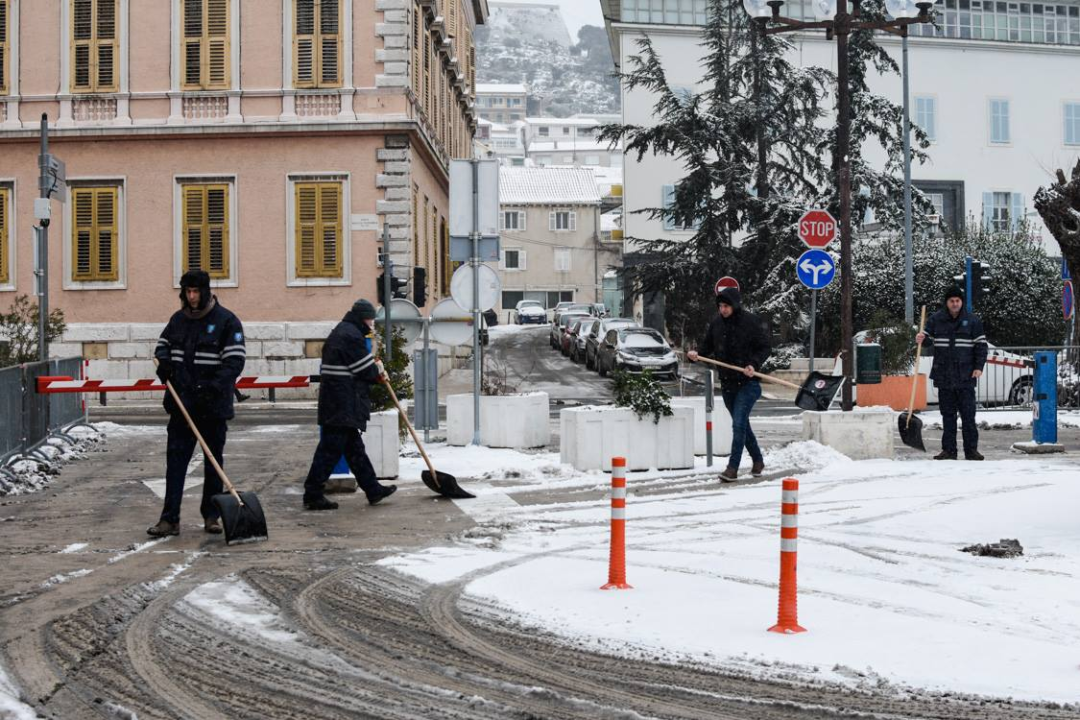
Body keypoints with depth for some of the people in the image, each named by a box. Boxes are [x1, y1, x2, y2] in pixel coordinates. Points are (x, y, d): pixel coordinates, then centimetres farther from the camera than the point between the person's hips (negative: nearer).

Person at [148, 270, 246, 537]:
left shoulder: (226, 321, -7)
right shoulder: (178, 319, 10)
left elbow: (235, 360, -13)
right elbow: (163, 345, 25)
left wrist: (214, 387, -25)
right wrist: (163, 362, 1)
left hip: (214, 406, -4)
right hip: (182, 404, 4)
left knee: (214, 461, 8)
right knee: (175, 459, -2)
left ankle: (211, 515, 18)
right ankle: (170, 519, -2)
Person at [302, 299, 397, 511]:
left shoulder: (341, 332, 19)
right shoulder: (351, 335, -14)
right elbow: (366, 370, -14)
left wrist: (376, 373, 11)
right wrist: (378, 370, 6)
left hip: (336, 403, 11)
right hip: (343, 405, -11)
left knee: (354, 447, 14)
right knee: (331, 447, -7)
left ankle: (373, 490, 22)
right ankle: (313, 494, -4)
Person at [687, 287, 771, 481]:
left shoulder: (750, 322, -10)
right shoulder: (716, 323, 3)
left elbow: (765, 348, -5)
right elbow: (707, 344, 12)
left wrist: (754, 365, -20)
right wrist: (697, 353, -9)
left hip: (748, 383, -6)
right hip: (727, 383, 6)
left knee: (739, 424, -13)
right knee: (742, 424, 16)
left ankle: (732, 467, -11)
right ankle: (757, 461, 33)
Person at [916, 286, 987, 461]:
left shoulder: (972, 320, 2)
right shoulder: (936, 319, 6)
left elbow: (981, 345, 3)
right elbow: (926, 337, 11)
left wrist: (979, 367, -6)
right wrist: (920, 339, -13)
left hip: (965, 376, -2)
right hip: (944, 376, 2)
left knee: (968, 414, -2)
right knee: (947, 414, 6)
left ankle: (971, 449, 2)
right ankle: (948, 450, 10)